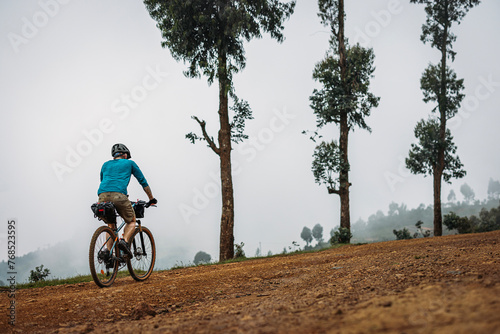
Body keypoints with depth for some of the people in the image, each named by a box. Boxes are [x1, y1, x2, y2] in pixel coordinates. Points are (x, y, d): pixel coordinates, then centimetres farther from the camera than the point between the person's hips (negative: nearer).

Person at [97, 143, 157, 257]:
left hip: (102, 196, 4)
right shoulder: (129, 163, 23)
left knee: (110, 225, 21)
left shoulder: (106, 165, 32)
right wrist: (151, 199, 36)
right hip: (119, 194, -4)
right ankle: (124, 241, -11)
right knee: (131, 221, 17)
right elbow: (143, 181, 26)